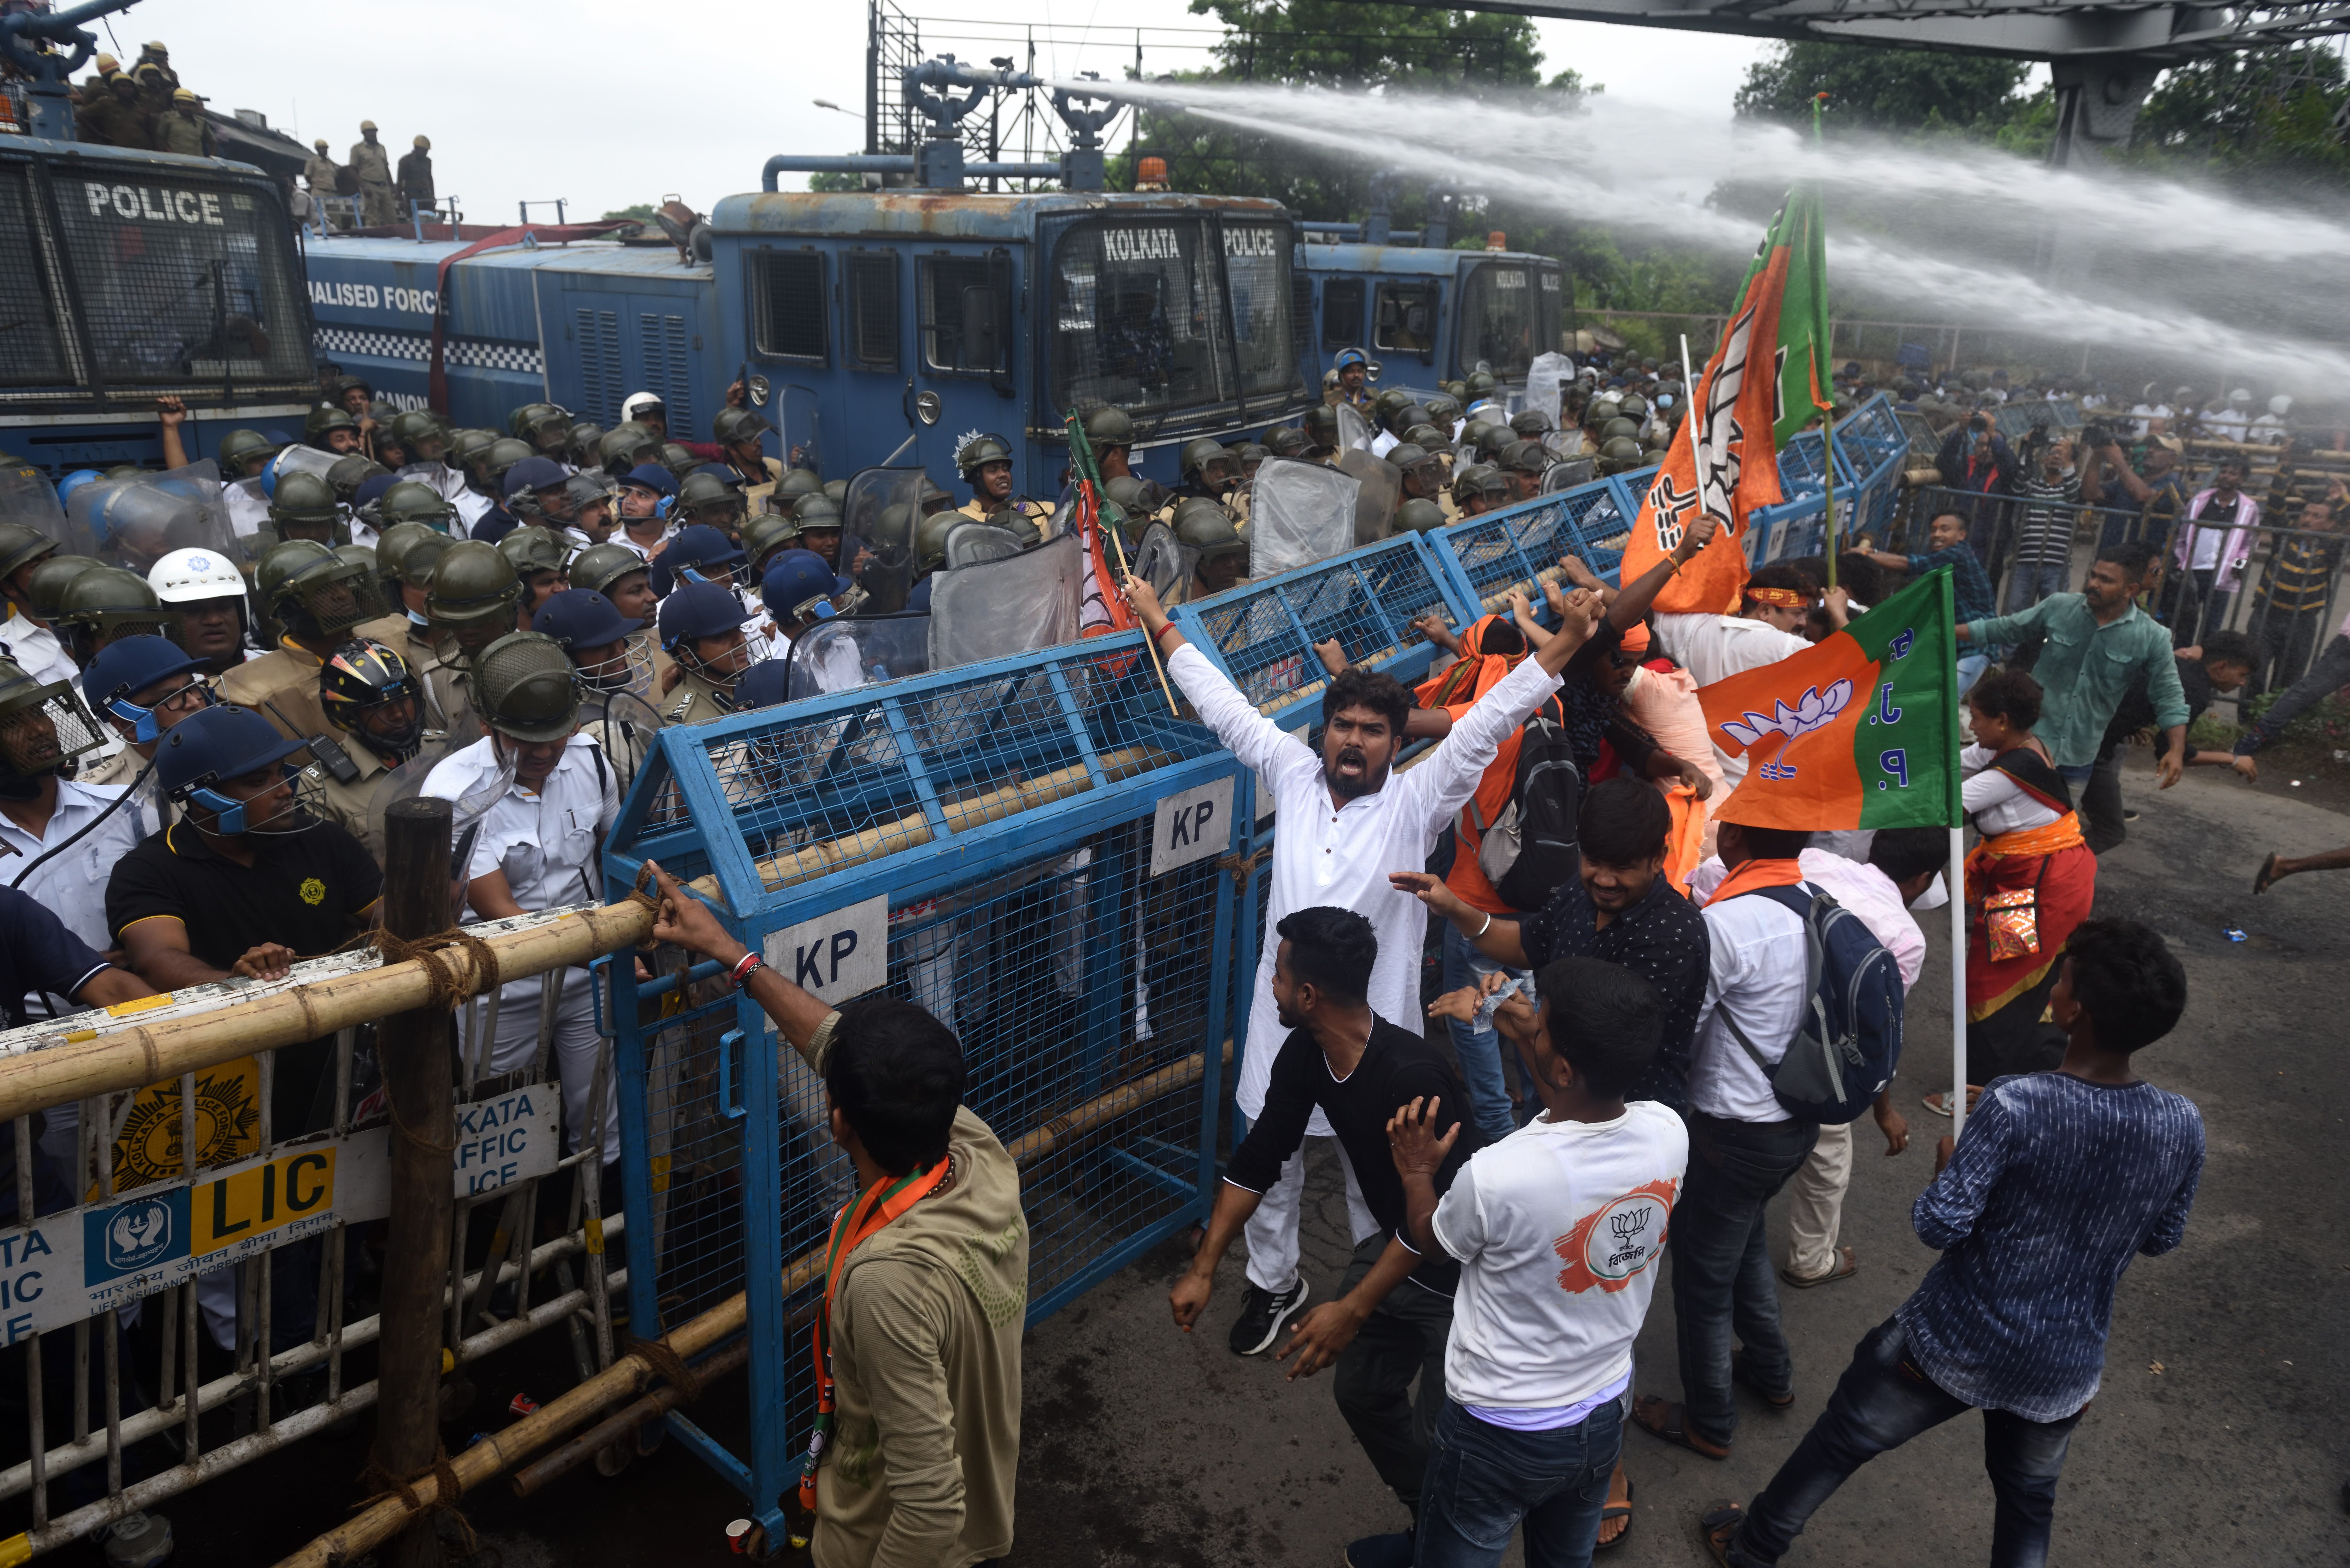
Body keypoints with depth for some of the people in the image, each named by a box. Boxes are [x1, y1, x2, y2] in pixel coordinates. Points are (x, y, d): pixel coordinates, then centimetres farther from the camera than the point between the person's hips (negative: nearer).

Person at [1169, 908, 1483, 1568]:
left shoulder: (1411, 1074, -36)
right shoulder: (1306, 1055, -11)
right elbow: (1258, 1159, -1)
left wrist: (1354, 1309, -26)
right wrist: (1204, 1267, -2)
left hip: (1465, 1270, -7)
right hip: (1395, 1243, 8)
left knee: (1439, 1432, -1)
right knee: (1362, 1391, 16)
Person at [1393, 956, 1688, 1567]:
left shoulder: (1494, 1177, -36)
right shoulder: (1668, 1135, -20)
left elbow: (1430, 1242, -11)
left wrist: (1417, 1173, 7)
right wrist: (1535, 1037, 8)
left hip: (1497, 1437, -5)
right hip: (1601, 1421, 5)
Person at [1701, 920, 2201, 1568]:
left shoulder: (2016, 1107, -28)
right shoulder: (2183, 1127, -14)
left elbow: (1940, 1225, -24)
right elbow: (2160, 1240, 2)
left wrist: (1947, 1167, -5)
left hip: (1953, 1344, -3)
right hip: (2064, 1371, 3)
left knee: (1841, 1438, 20)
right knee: (2029, 1503, 29)